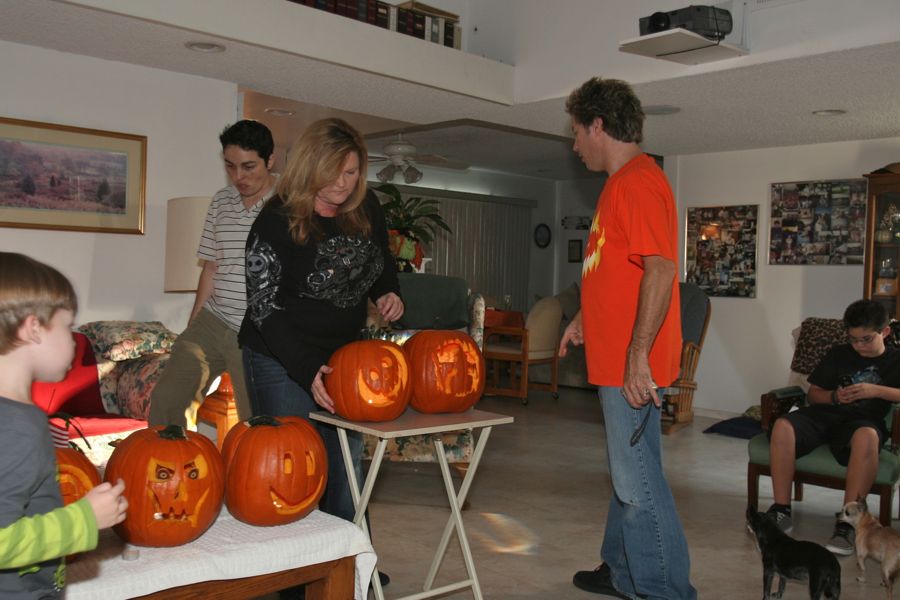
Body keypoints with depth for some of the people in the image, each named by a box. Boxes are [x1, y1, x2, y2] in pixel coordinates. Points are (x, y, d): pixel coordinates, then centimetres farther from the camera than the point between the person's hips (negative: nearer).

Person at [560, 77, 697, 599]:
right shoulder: (626, 180, 18)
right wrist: (586, 319, 26)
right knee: (628, 474, 19)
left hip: (632, 365, -11)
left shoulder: (637, 181, -15)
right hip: (617, 360, 11)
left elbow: (660, 269, -24)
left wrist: (638, 356, -25)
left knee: (638, 482, -4)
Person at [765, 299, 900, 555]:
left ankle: (847, 523, -35)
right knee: (782, 426, -30)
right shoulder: (838, 354, 18)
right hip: (825, 414, 3)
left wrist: (876, 391, -12)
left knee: (866, 436, -42)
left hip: (864, 420, -2)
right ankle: (781, 511, -23)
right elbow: (813, 394, 20)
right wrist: (834, 397, -1)